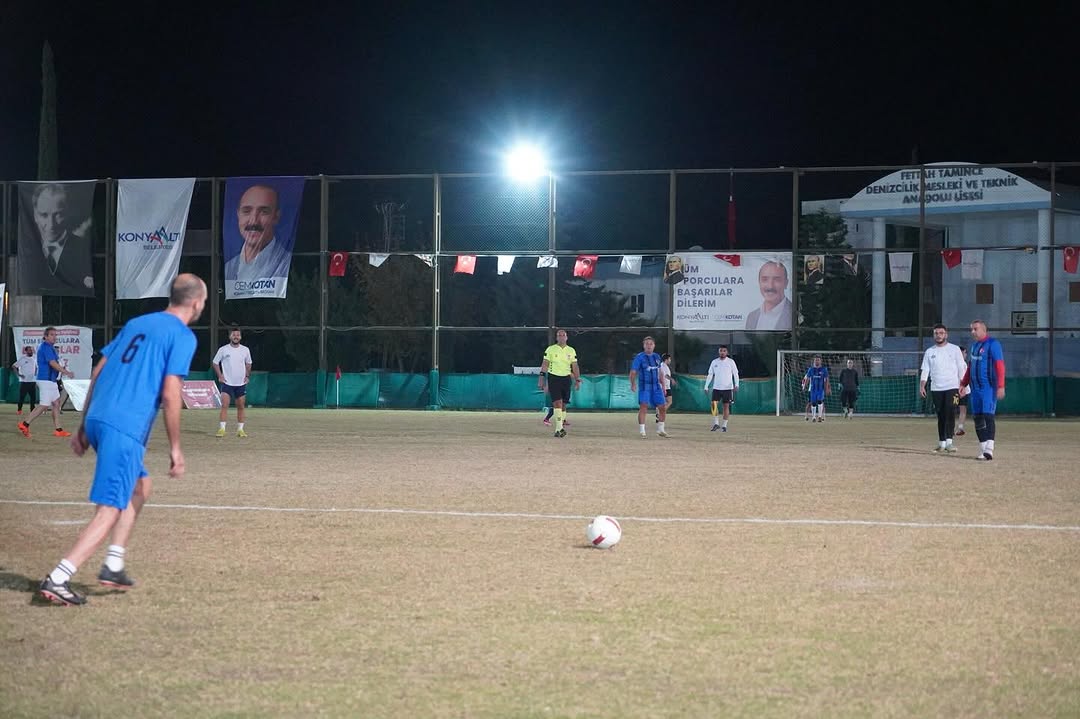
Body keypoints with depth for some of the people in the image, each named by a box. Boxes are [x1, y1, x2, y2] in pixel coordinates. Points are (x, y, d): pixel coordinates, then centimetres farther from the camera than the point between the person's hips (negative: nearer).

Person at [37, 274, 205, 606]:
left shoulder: (136, 323, 20)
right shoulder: (182, 336, -2)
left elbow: (98, 373, 19)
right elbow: (170, 394, -11)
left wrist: (84, 427, 22)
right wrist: (175, 448, -5)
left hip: (97, 419, 8)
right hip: (125, 429, -8)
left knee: (140, 486, 25)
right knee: (111, 509, -8)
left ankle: (113, 566, 19)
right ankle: (57, 580, -19)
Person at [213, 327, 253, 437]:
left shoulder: (245, 350, 5)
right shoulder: (223, 349, -3)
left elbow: (248, 364, 20)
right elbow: (215, 363, 6)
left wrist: (247, 376, 7)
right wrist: (220, 376, -4)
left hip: (241, 383, 3)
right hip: (227, 383, -3)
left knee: (241, 407, 5)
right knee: (224, 405, -13)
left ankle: (240, 429, 13)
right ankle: (221, 429, -14)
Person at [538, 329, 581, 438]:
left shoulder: (571, 351, 10)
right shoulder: (550, 349, 1)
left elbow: (574, 366, 12)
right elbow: (545, 364, -2)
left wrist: (577, 380, 6)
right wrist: (542, 377, -10)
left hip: (566, 378, 4)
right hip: (553, 378, -4)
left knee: (563, 404, 4)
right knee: (557, 402, -16)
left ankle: (558, 429, 12)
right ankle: (560, 428, -20)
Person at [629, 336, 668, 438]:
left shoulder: (657, 357, 12)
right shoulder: (639, 357, -5)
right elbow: (633, 372, -10)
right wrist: (633, 384, -25)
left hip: (656, 386, 5)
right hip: (644, 387, -5)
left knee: (663, 407, 5)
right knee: (643, 406, -17)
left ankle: (660, 430, 21)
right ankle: (642, 431, -13)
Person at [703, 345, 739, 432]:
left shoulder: (731, 362, 0)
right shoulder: (714, 362, 7)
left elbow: (736, 374, -1)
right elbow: (710, 375, 11)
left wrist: (736, 385, -15)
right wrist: (706, 387, 6)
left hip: (727, 388, -2)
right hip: (716, 388, 2)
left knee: (726, 406, 1)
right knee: (714, 404, -11)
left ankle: (724, 426, 8)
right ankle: (716, 423, 0)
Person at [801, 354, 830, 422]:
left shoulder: (824, 369, 1)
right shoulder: (811, 369, 7)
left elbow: (826, 380, 2)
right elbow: (807, 379, 10)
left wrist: (827, 389, -5)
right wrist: (804, 387, 0)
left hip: (821, 388, -2)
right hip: (813, 388, 2)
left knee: (820, 401, -17)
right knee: (813, 402, 4)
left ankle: (820, 416, -11)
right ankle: (813, 417, 14)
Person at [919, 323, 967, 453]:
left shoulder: (954, 349, 3)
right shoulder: (929, 352, 11)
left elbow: (962, 369, 2)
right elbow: (925, 370, 8)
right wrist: (922, 386, -5)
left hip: (952, 387, -3)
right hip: (936, 389, 3)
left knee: (950, 414, -14)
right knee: (940, 416, 6)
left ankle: (949, 442, -18)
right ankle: (941, 443, 10)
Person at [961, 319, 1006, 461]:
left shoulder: (992, 344, -9)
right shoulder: (974, 345, 17)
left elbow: (1000, 365, -16)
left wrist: (1001, 386, -23)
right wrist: (963, 384, 21)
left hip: (989, 387, -8)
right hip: (975, 388, 8)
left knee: (988, 415, -16)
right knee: (977, 417, 6)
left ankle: (989, 449, -21)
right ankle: (983, 449, 11)